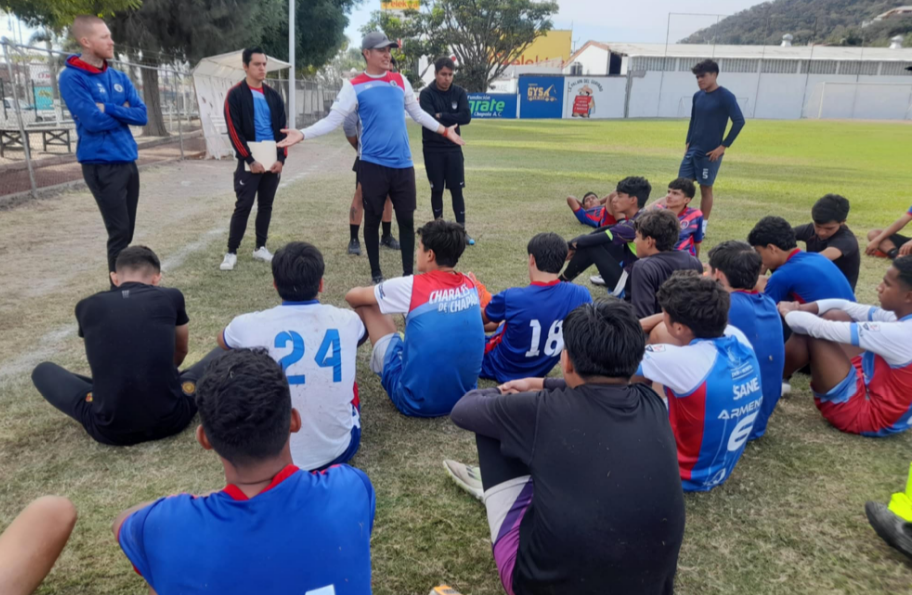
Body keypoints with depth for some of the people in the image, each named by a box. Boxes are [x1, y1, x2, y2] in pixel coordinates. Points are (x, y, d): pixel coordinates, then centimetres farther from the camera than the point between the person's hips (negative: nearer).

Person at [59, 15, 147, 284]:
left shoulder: (119, 77, 11)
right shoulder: (72, 78, -9)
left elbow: (141, 115, 1)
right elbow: (93, 121, -18)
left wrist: (108, 108, -13)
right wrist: (122, 112, -2)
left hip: (128, 161, 6)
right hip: (101, 165, -6)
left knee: (127, 232, 12)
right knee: (119, 233, -6)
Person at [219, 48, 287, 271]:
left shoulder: (273, 95, 10)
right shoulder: (236, 95, -4)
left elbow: (281, 128, 10)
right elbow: (234, 131, -9)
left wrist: (281, 157, -2)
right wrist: (249, 160, -15)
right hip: (250, 161, -5)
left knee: (266, 205, 10)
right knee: (243, 206, -5)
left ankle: (261, 247, 21)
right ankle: (231, 252, 4)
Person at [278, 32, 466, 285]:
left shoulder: (401, 81, 10)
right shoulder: (354, 86, -3)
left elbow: (417, 112, 22)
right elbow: (333, 119, -6)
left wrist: (444, 130, 26)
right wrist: (302, 134, -19)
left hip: (403, 164, 3)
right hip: (373, 165, -3)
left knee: (406, 219, 5)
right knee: (372, 219, 6)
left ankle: (408, 274, 16)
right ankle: (376, 274, 20)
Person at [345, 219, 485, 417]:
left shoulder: (411, 287, -14)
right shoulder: (469, 286, 0)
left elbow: (353, 297, 3)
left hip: (416, 401, -5)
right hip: (464, 394, 5)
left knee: (368, 305, 6)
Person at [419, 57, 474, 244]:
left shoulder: (459, 92, 2)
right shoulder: (426, 94, -7)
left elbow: (466, 117, -11)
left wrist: (442, 116, -16)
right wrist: (452, 120, -17)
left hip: (454, 148, 2)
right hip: (433, 149, -2)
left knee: (457, 190, 3)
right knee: (437, 190, 6)